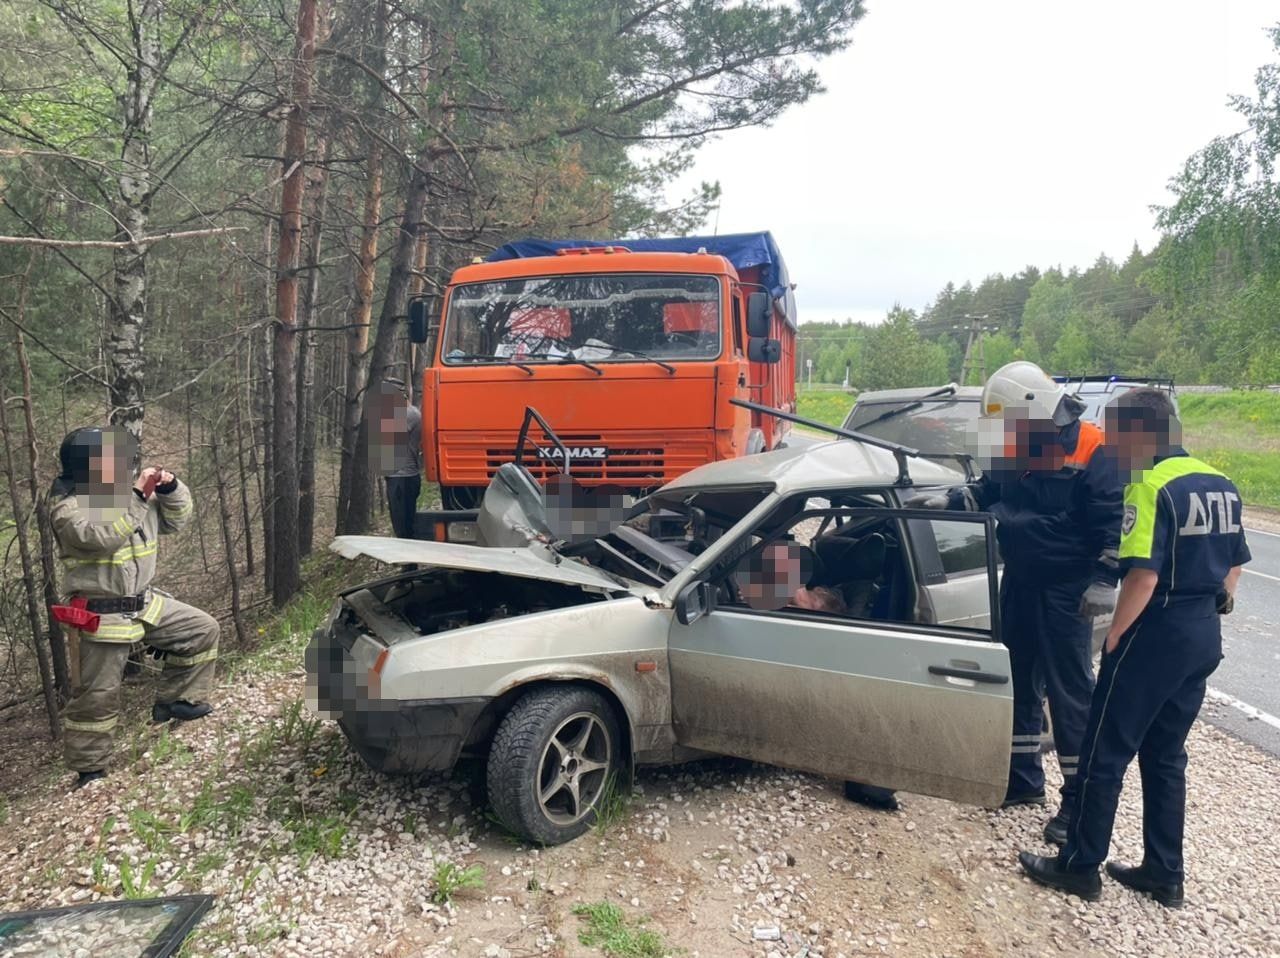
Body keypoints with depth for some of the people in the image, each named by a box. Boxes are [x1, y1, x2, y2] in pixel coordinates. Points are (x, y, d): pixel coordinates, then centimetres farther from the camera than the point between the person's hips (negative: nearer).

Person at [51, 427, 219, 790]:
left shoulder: (132, 496, 6)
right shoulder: (67, 505, -16)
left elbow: (175, 519, 14)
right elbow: (99, 533, -35)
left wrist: (171, 488, -6)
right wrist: (136, 495, -28)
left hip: (145, 604, 7)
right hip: (100, 616, -7)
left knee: (202, 629, 10)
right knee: (97, 695, 1)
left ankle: (175, 701, 20)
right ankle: (89, 771, 17)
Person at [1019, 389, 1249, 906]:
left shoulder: (1151, 487, -17)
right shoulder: (1220, 484, 10)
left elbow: (1143, 576, -24)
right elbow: (1234, 566, 17)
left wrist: (1114, 635, -14)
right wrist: (1210, 606, 21)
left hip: (1157, 633, -9)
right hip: (1205, 635, 9)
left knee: (1105, 753, 3)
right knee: (1166, 756, 18)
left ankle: (1079, 867, 14)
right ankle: (1164, 873, 26)